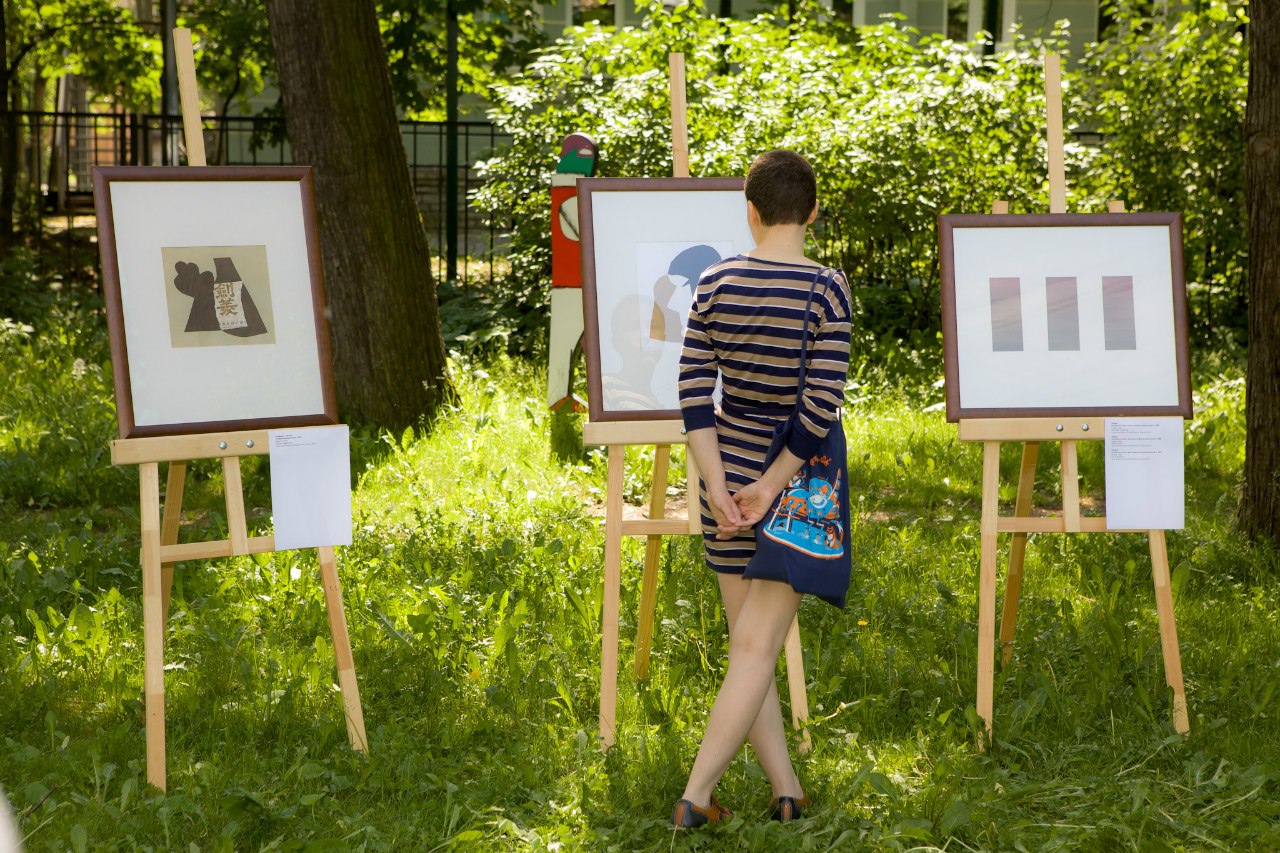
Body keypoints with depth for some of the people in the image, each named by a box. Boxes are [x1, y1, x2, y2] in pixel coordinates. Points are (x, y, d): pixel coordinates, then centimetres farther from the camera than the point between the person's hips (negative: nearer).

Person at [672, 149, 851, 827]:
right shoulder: (826, 290, -13)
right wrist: (769, 488, -13)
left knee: (749, 641, 13)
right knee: (758, 647, 0)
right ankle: (695, 796, -5)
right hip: (798, 478, -3)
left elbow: (694, 390, -7)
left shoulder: (715, 283, -3)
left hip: (729, 470, 4)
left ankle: (787, 792, 15)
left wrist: (718, 486, -8)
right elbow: (822, 404, -18)